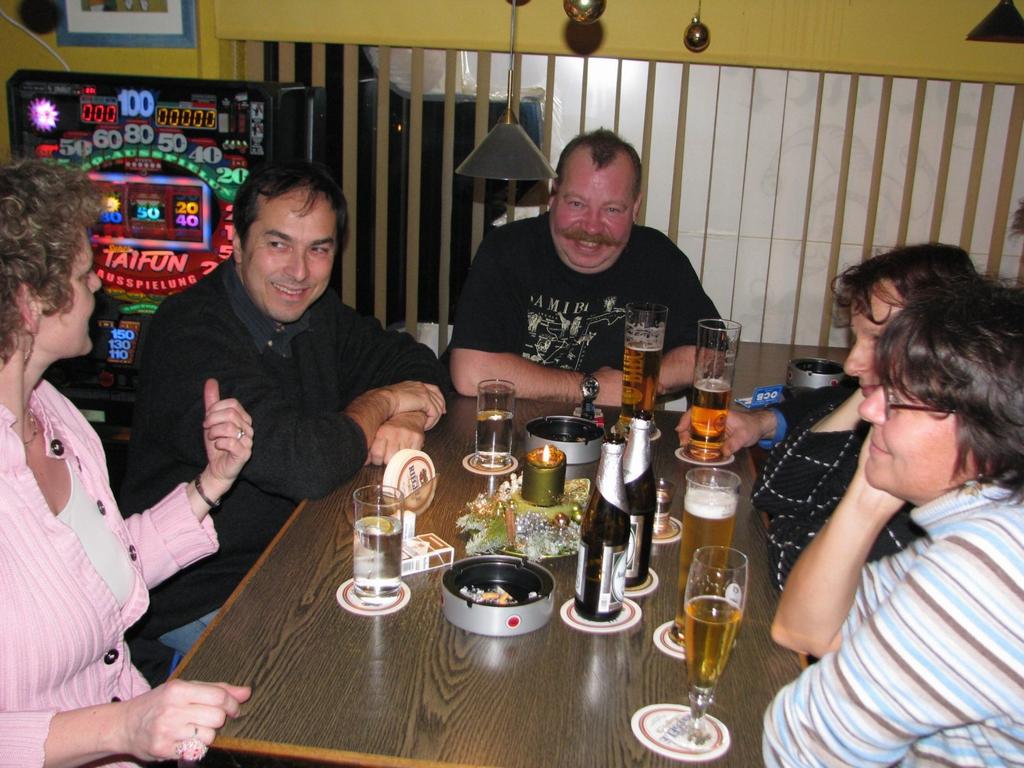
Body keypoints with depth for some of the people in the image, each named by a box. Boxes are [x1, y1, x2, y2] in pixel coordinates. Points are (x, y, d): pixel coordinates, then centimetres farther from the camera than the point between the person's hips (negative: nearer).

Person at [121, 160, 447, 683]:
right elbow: (307, 466, -33)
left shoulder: (315, 312, 2)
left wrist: (406, 419, -13)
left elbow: (411, 360, 11)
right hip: (197, 608, -7)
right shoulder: (193, 333, -23)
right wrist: (380, 404, -13)